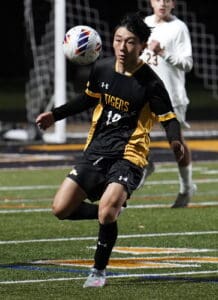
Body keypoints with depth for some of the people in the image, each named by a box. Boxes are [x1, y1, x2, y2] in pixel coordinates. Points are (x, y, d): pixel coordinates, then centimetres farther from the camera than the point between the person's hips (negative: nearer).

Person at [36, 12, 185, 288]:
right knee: (61, 209, -2)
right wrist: (55, 115, 20)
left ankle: (99, 270, -1)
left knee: (107, 212, -26)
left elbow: (168, 118, -8)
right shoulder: (101, 68, 2)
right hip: (95, 151, 6)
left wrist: (175, 142, -30)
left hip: (128, 155, -6)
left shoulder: (150, 82, -13)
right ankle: (112, 212, 25)